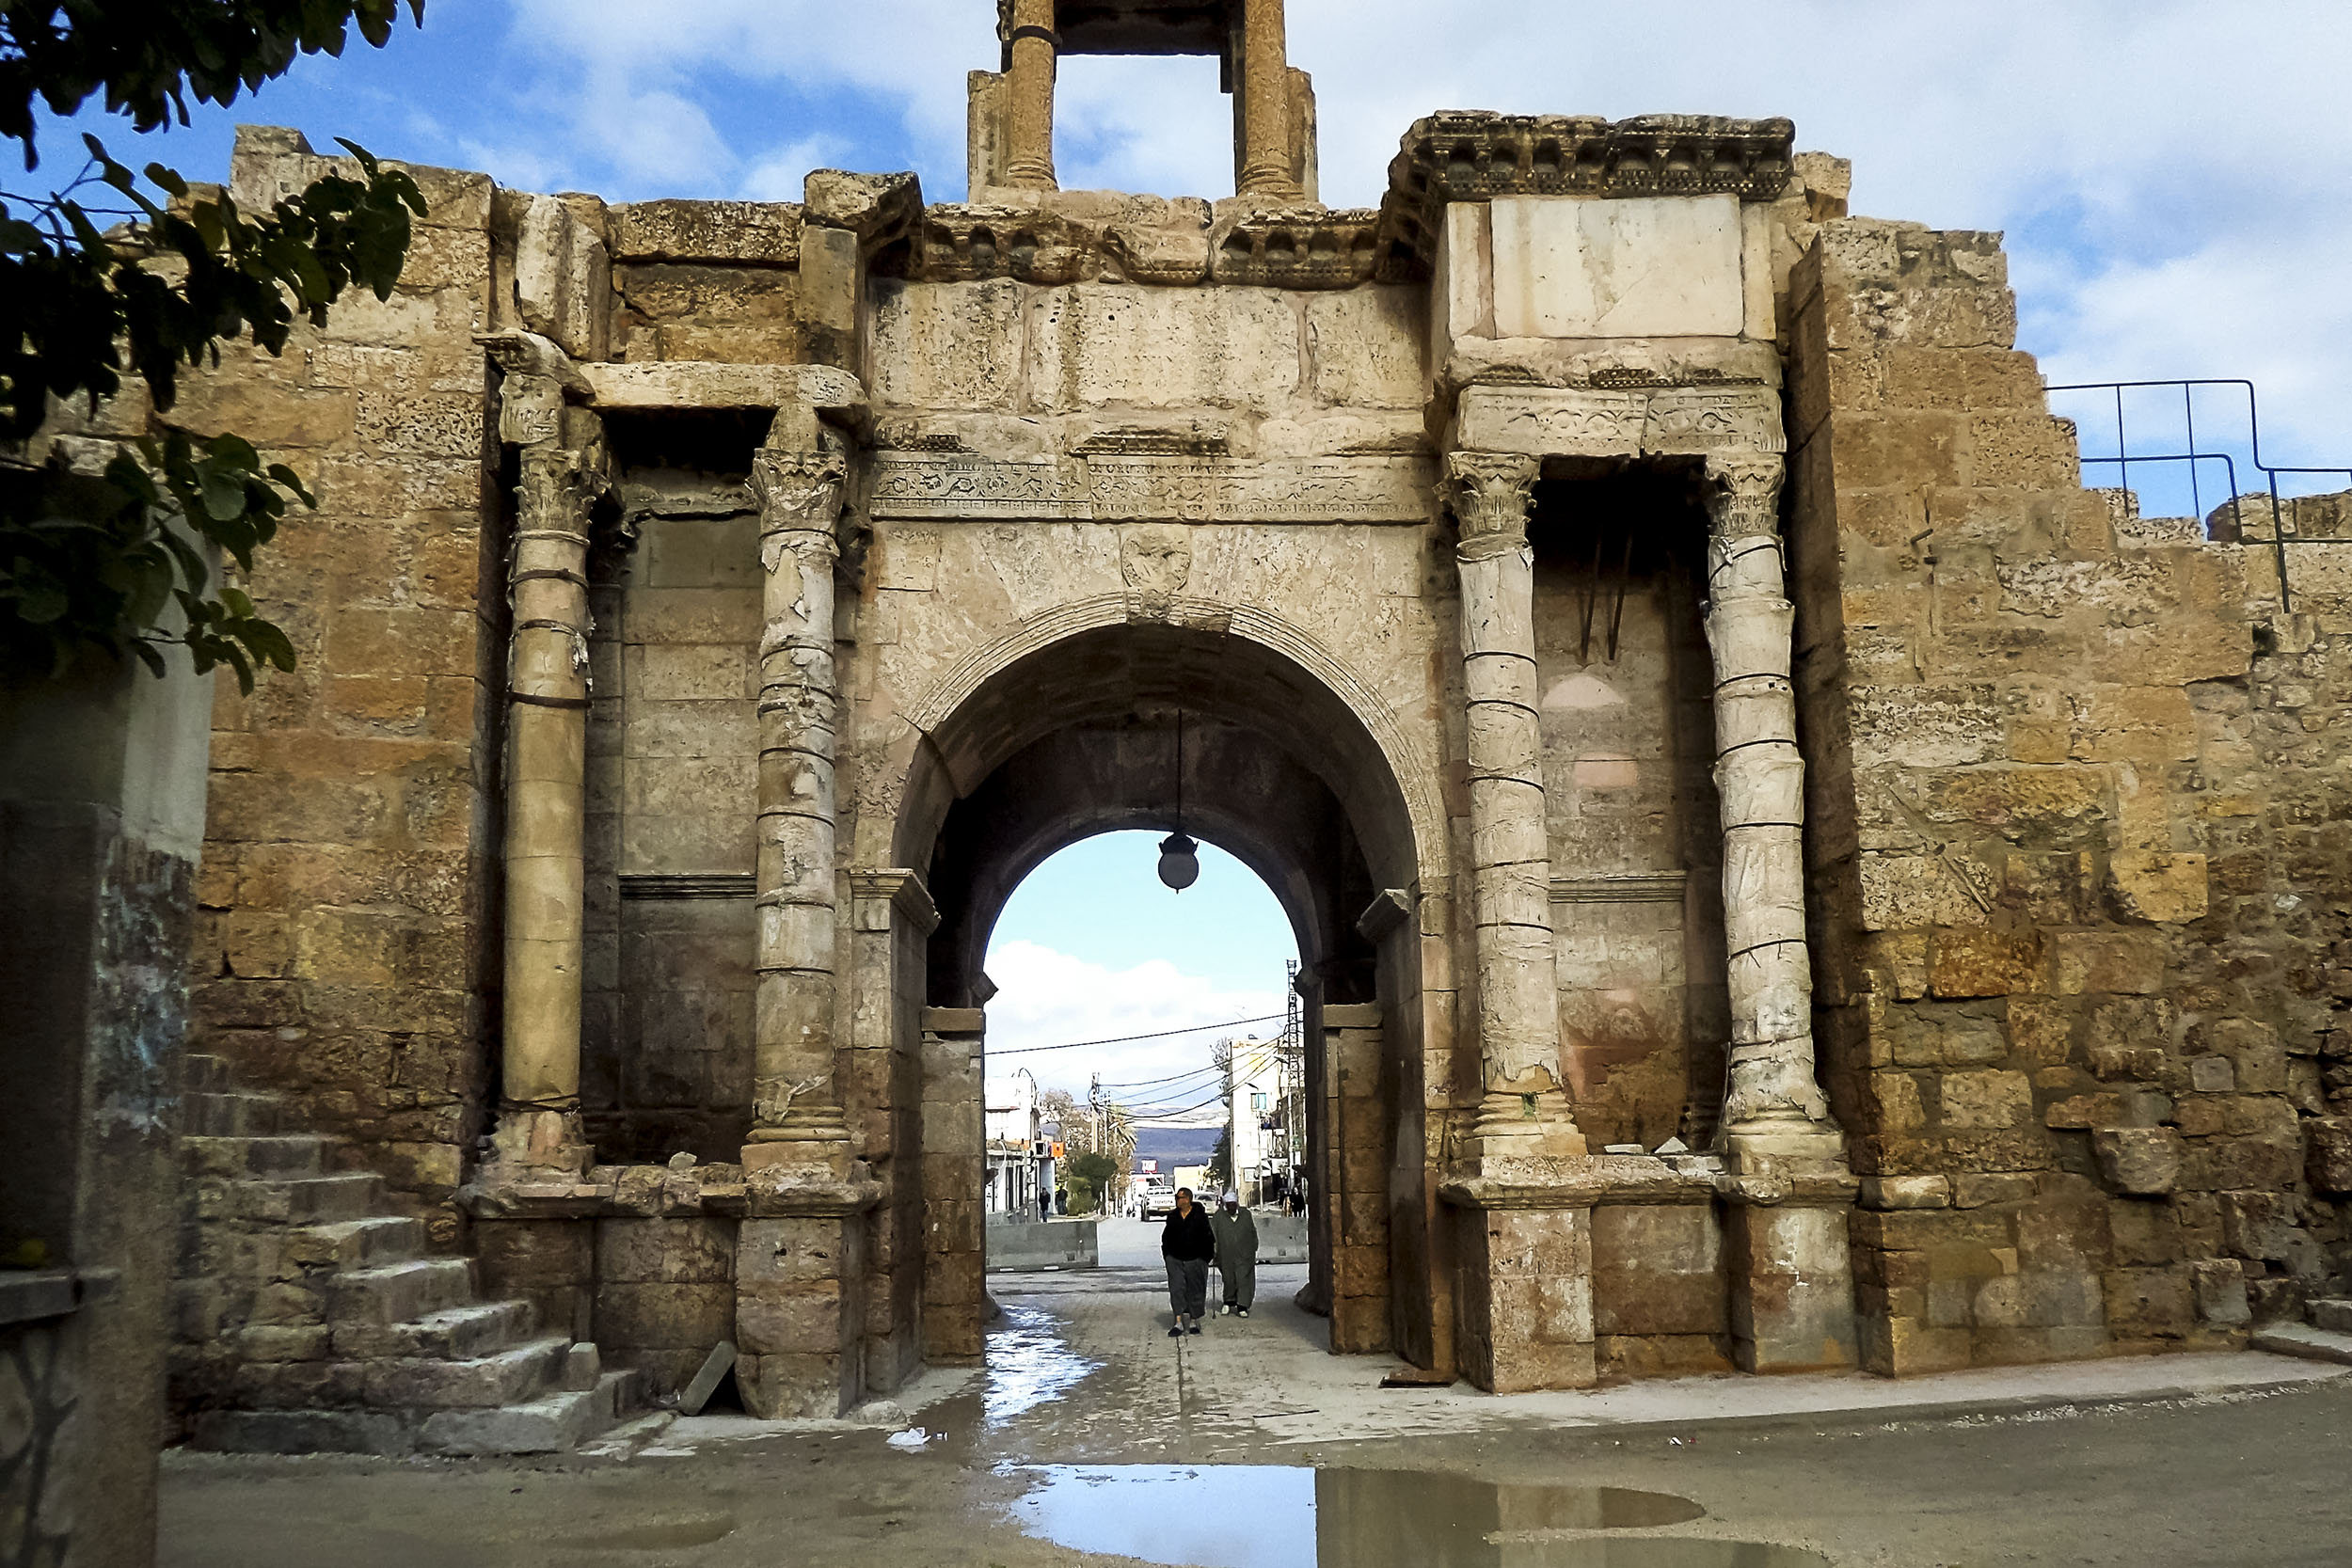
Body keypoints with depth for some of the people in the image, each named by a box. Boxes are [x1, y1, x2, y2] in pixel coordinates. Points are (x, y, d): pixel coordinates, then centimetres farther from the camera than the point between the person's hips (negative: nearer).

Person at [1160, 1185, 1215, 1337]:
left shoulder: (1200, 1216, -4)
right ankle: (1179, 1323, -9)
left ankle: (1194, 1321, 19)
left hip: (1195, 1261, -2)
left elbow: (1208, 1238, 0)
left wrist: (1206, 1256, -2)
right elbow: (1166, 1238, 16)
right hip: (1175, 1260, 2)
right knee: (1176, 1290, -8)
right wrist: (1167, 1256, 10)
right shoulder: (1172, 1216, 7)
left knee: (1195, 1290, 5)